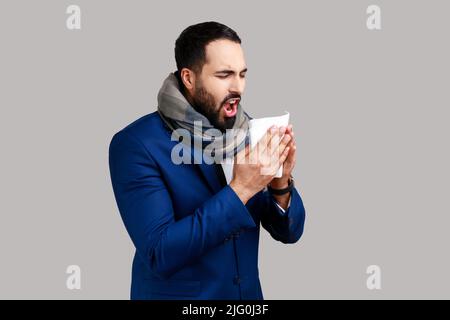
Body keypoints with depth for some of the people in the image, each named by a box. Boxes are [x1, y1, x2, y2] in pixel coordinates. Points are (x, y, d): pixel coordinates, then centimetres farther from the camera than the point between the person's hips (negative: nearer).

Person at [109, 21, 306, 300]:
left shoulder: (248, 131, -3)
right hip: (175, 294, -5)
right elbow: (159, 254, -24)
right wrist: (240, 188, -28)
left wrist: (281, 183, -20)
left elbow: (288, 232, 0)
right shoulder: (135, 144, -17)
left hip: (247, 293, 5)